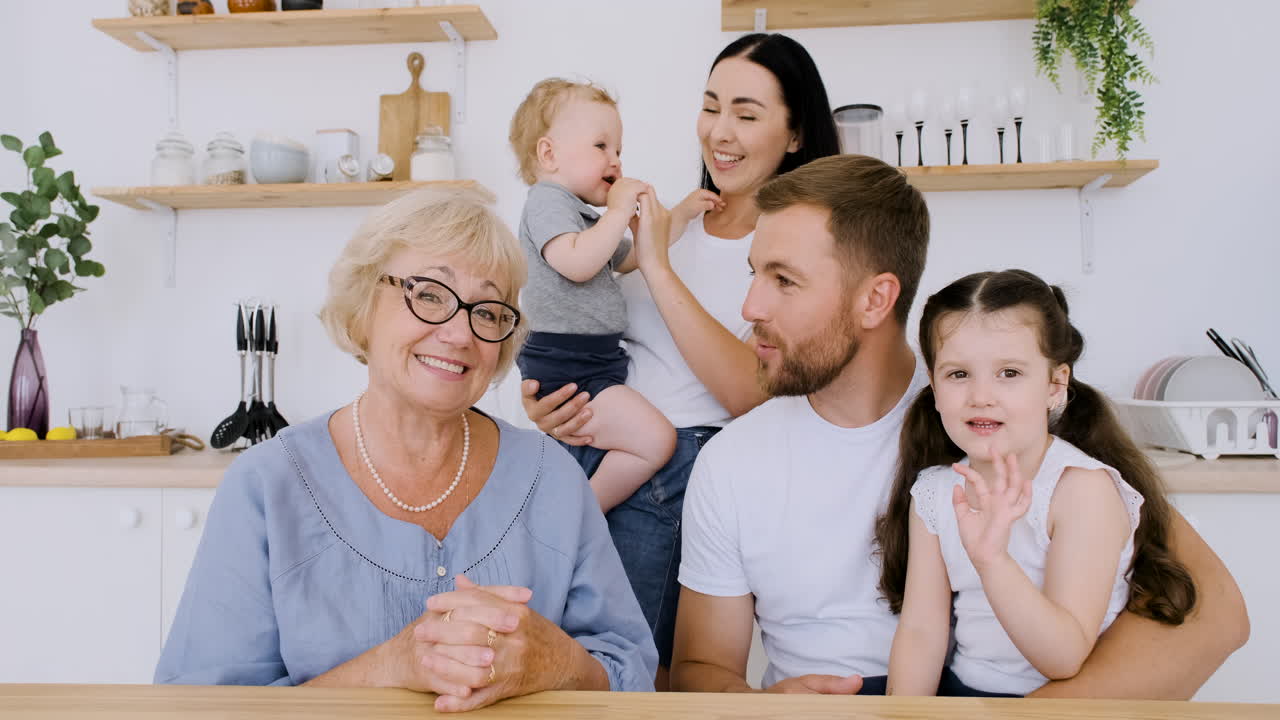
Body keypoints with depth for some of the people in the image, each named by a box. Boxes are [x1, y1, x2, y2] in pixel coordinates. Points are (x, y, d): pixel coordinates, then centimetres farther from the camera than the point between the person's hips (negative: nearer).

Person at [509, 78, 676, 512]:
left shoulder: (585, 216, 23)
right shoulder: (547, 200, -9)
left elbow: (630, 259, 34)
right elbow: (577, 264, -27)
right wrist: (619, 211, -17)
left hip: (597, 360, 11)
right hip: (565, 368, -11)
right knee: (656, 440, -19)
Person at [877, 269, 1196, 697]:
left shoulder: (1086, 487, -15)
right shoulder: (933, 492, 0)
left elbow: (1064, 659, -21)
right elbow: (920, 630, -1)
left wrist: (992, 559, -36)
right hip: (958, 687, 4)